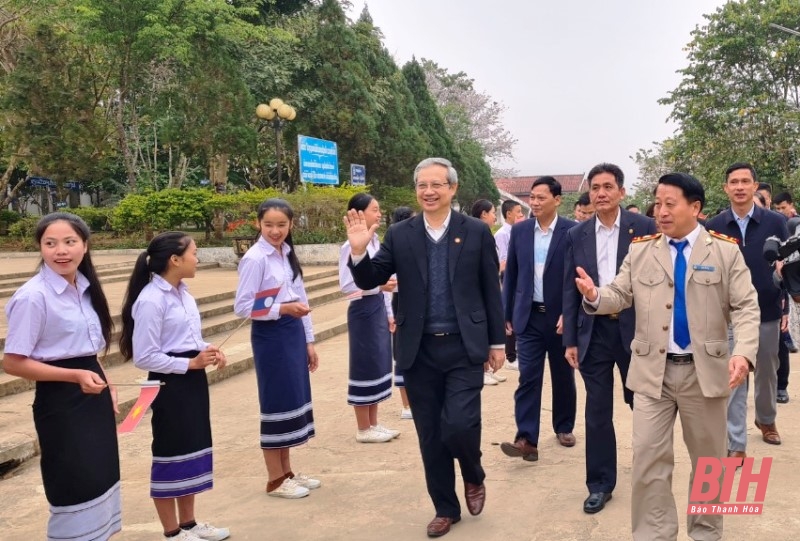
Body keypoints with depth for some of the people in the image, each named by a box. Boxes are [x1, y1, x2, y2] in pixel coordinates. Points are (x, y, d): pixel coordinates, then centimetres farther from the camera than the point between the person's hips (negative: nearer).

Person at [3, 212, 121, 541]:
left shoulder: (86, 288, 4)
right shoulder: (33, 296, -18)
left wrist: (107, 385, 7)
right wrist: (76, 376, -23)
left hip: (94, 396, 7)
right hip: (61, 402, -7)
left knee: (98, 483, 17)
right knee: (75, 490, 4)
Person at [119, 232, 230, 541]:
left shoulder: (183, 293, 8)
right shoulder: (151, 300, -19)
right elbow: (144, 357, -20)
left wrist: (209, 350, -2)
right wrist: (191, 363, -19)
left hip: (193, 381, 9)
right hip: (170, 385, -9)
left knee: (193, 450, 17)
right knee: (171, 455, 5)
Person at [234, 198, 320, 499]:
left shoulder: (288, 254, 9)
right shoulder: (255, 258, -13)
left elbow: (301, 299, 12)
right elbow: (242, 307, -16)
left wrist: (308, 341, 11)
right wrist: (282, 308, -25)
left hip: (293, 333, 8)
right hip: (270, 336, -8)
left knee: (294, 400, 13)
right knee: (277, 403, 0)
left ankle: (287, 472, 27)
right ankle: (276, 480, 14)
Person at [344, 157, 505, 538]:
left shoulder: (476, 232, 0)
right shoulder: (400, 235, 2)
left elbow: (491, 291, 3)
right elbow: (369, 282, 0)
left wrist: (497, 341, 3)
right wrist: (359, 251, -18)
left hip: (464, 347, -2)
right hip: (420, 351, 2)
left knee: (459, 425, -11)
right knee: (430, 435, 9)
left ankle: (474, 477, 23)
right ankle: (445, 507, 28)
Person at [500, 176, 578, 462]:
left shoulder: (572, 231, -6)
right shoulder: (519, 230, 4)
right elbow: (511, 274, 7)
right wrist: (507, 313, 7)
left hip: (562, 315, -2)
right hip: (529, 316, 2)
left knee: (563, 376, 13)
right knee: (528, 377, -5)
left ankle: (564, 427, 31)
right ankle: (526, 439, -6)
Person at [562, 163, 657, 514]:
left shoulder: (644, 227, -2)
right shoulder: (577, 235, 5)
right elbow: (569, 290, 6)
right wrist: (570, 339, 2)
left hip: (636, 328, -2)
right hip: (594, 332, 2)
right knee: (597, 410, 6)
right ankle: (600, 484, 19)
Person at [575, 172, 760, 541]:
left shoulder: (726, 252, 0)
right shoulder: (640, 252, 5)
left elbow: (745, 308, -5)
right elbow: (620, 296, 4)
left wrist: (744, 352, -21)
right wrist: (595, 296, -19)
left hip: (705, 371, 0)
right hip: (653, 371, 1)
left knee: (709, 459, 15)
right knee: (648, 459, 3)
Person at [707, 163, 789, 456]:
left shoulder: (775, 222, -3)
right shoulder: (714, 226, -4)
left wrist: (788, 306, -1)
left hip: (767, 311, 1)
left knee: (767, 372, 18)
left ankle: (766, 419, 45)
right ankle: (736, 444, 9)